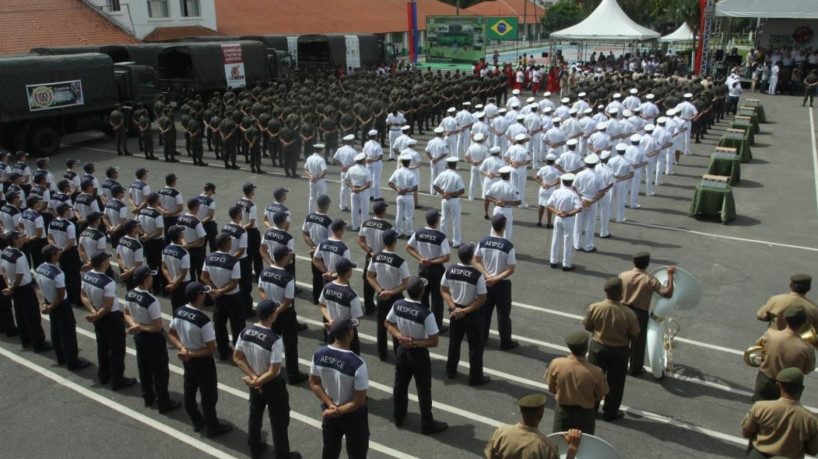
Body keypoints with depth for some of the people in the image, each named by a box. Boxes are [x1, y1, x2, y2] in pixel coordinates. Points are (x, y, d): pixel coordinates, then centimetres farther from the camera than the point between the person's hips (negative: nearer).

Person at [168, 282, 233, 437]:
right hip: (202, 362, -7)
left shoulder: (178, 312, -9)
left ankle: (197, 421, 42)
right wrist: (191, 354, -17)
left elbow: (171, 334, 5)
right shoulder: (203, 320, -30)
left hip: (186, 360, 8)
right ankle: (212, 427, 27)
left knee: (189, 391, 23)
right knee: (209, 395, 11)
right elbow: (211, 349, -27)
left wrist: (182, 348, -6)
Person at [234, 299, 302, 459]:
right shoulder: (274, 340, -31)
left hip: (254, 382, 6)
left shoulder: (245, 332, -12)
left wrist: (253, 377, -8)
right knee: (279, 421, 13)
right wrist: (256, 382, -15)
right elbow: (274, 372, -29)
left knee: (255, 414, 27)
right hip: (273, 384, -6)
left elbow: (237, 358, -4)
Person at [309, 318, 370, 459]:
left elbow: (314, 383, -5)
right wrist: (338, 411, -15)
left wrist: (330, 405, -9)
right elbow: (359, 401, -25)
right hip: (353, 415, -5)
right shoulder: (357, 363, -31)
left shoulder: (319, 354, -16)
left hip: (328, 412, 5)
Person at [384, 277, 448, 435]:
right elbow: (434, 342, -25)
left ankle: (398, 417, 41)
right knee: (424, 390, 11)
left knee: (400, 384, 23)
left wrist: (400, 336, -6)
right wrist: (414, 343, -17)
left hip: (402, 350, 5)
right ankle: (427, 425, 25)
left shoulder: (398, 305, -13)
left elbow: (388, 323, 4)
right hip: (419, 354, -5)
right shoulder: (425, 314, -29)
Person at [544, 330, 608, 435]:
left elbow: (552, 389, -5)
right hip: (585, 413, -1)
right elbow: (600, 396, -8)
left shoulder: (556, 364, -21)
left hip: (562, 410, 1)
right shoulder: (595, 372, -26)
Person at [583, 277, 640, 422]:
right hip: (619, 351, -2)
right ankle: (610, 412, 31)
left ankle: (590, 409, 34)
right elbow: (634, 336, -11)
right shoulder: (628, 314, -24)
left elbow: (587, 327, -4)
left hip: (598, 347, 2)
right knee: (615, 383, 17)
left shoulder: (594, 308, -19)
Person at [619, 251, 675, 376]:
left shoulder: (623, 275, -9)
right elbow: (668, 293, -19)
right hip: (640, 314, -3)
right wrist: (670, 275, -14)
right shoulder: (651, 280, -17)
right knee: (638, 343, 14)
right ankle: (636, 369, 28)